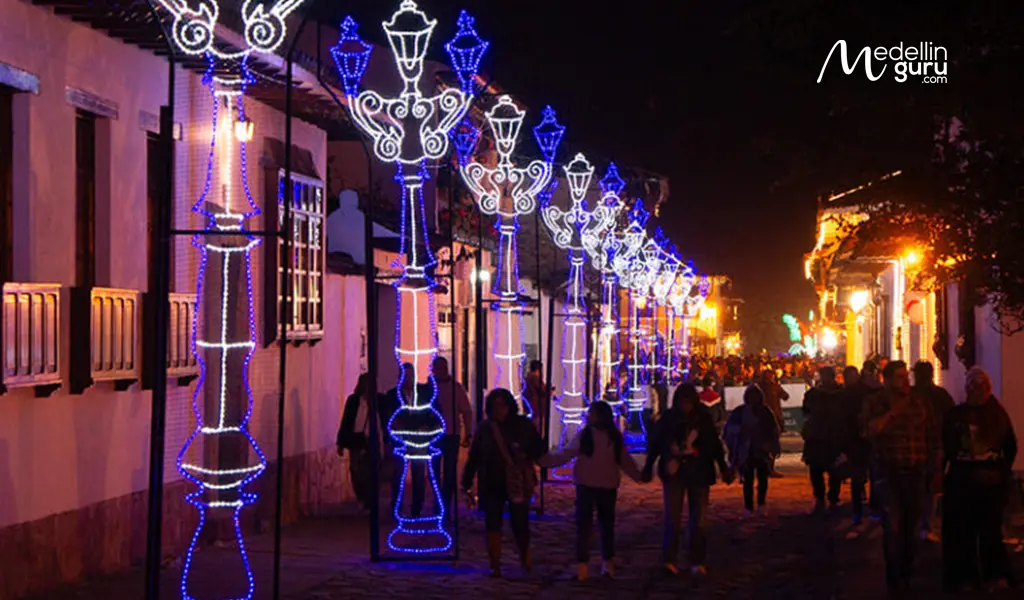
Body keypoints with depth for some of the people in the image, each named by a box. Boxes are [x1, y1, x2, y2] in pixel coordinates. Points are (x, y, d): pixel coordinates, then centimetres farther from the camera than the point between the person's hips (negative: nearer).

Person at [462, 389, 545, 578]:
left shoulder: (522, 425, 0)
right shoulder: (485, 428, 3)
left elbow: (538, 446, 6)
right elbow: (473, 457, 4)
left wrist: (527, 456, -16)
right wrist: (467, 482, 1)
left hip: (518, 483, -1)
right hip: (491, 484, 1)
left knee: (520, 523, 2)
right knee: (492, 525, -2)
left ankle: (525, 558, 30)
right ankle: (495, 566, 4)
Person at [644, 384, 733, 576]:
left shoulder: (703, 418, 0)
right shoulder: (668, 418, -1)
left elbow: (715, 445, 7)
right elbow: (654, 443, 5)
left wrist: (724, 468, 7)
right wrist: (648, 468, 4)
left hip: (699, 474, 1)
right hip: (673, 473, -1)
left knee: (698, 520, 5)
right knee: (672, 518, -8)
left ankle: (697, 562, 11)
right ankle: (669, 560, -6)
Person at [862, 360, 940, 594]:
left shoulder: (919, 402, 6)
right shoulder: (875, 403, 1)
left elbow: (933, 436, 10)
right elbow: (870, 429, -16)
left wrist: (935, 467, 7)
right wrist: (893, 412, -16)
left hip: (915, 472, 3)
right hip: (888, 472, -3)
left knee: (911, 525, 9)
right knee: (893, 526, -9)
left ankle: (906, 575, 21)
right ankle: (895, 578, 1)